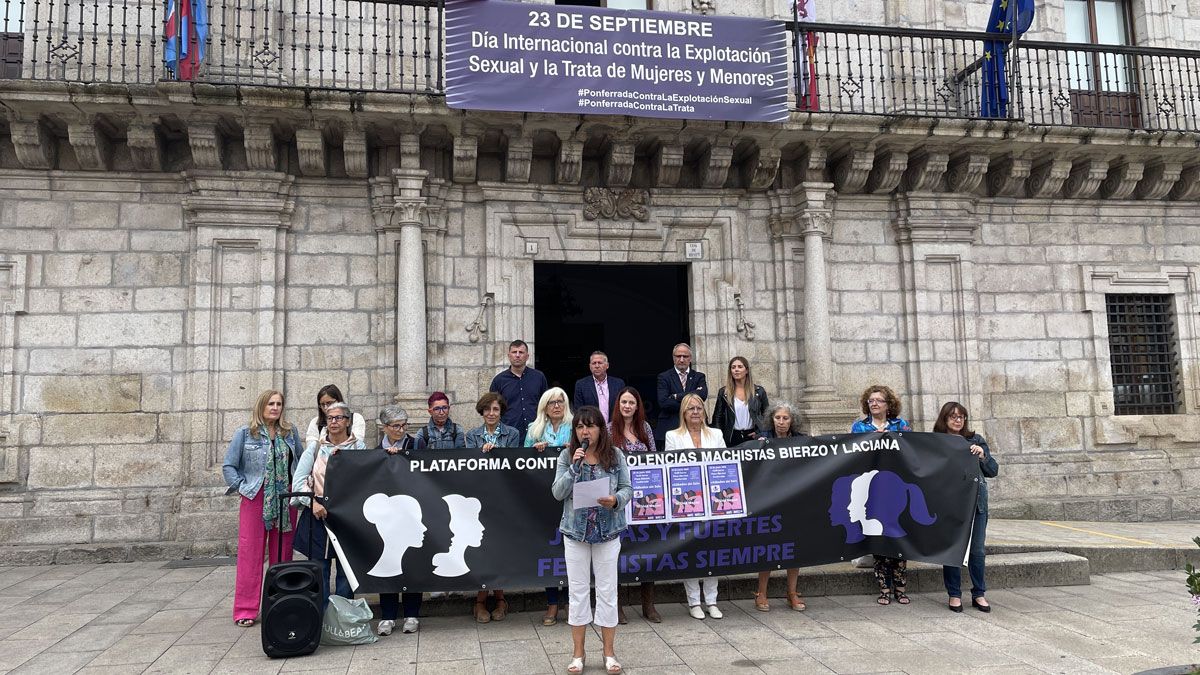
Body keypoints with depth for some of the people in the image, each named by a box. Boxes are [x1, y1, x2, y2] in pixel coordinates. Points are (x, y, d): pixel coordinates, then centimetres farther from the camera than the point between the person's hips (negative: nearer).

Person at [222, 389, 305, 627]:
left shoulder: (290, 433, 8)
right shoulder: (245, 433, 0)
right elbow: (228, 466, 2)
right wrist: (243, 487, -5)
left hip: (285, 500, 3)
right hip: (254, 500, -3)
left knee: (282, 555, 8)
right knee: (250, 554, -1)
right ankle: (245, 610, 5)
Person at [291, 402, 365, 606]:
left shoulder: (358, 448, 6)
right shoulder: (315, 448, 8)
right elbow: (298, 480, 4)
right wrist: (312, 503, -8)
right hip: (317, 512, 1)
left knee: (346, 570, 3)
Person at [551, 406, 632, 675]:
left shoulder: (615, 455, -2)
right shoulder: (567, 456, -2)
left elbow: (627, 488, 0)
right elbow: (557, 493, -7)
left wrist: (617, 500, -22)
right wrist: (574, 466, -19)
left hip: (608, 531, 0)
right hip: (575, 531, 0)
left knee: (607, 591, 7)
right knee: (578, 591, 9)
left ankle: (609, 652, 22)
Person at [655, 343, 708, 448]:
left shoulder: (699, 376, 12)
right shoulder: (664, 377, 5)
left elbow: (703, 395, -9)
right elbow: (663, 402, -10)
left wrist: (677, 396, -12)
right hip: (670, 428, -2)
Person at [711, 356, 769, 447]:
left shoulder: (759, 391, 4)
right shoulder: (723, 392, 4)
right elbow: (717, 418, 7)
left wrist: (759, 432, -1)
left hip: (752, 437, 0)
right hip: (732, 438, 0)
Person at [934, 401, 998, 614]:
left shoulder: (975, 441, 8)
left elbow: (993, 471, 7)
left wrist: (982, 455, -10)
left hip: (975, 501, 2)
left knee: (977, 549, 6)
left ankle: (979, 594, 19)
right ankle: (954, 594, 14)